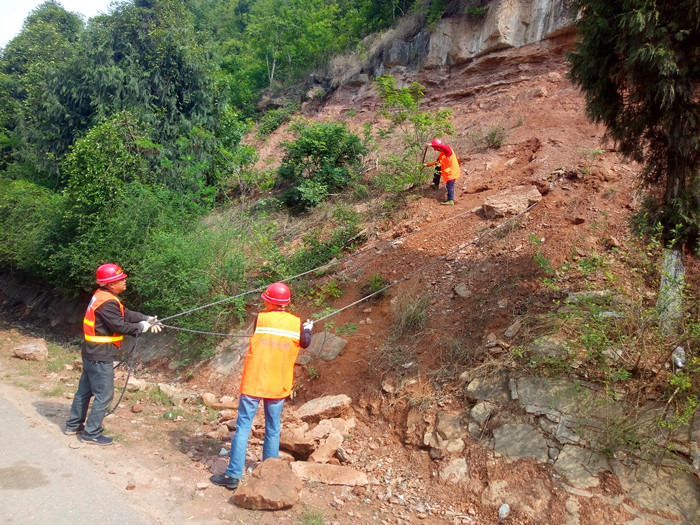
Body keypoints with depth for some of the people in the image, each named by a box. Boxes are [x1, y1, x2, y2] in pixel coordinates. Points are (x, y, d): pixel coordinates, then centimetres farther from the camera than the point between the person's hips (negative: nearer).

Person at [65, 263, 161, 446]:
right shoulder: (107, 303, -24)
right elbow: (120, 326, -23)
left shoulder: (102, 295, 8)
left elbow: (125, 314, 10)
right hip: (101, 357, -10)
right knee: (104, 395, 0)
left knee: (85, 390, 22)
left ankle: (73, 425, 36)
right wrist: (141, 327, -9)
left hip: (91, 353, 10)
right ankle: (91, 434, 10)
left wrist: (146, 319, 2)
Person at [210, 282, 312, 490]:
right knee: (273, 431, 13)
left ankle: (233, 475, 6)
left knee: (243, 428, 4)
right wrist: (307, 329, 30)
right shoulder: (297, 324, -3)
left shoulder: (260, 318, -8)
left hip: (253, 383, -2)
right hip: (278, 387, 2)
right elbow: (305, 343, 10)